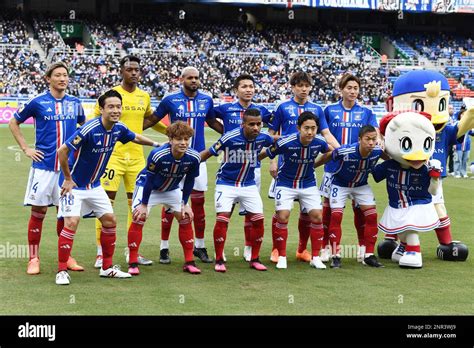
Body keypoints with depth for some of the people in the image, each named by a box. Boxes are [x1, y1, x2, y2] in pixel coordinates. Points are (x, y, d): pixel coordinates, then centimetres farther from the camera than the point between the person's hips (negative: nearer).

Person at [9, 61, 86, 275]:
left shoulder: (75, 103, 7)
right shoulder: (38, 102, -3)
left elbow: (84, 125, 26)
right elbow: (14, 123, 8)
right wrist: (25, 148, 2)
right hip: (43, 166, -3)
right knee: (38, 212, 0)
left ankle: (66, 257, 18)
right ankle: (33, 259, 9)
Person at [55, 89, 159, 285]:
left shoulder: (118, 129, -5)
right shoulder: (89, 129, -27)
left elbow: (136, 138, 20)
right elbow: (62, 151, -25)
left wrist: (156, 144, 30)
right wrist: (68, 179, -18)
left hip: (94, 185, 8)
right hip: (74, 185, -7)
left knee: (110, 221, 7)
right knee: (71, 223, -17)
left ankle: (107, 268, 19)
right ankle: (62, 271, -5)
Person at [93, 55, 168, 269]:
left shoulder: (144, 97, 10)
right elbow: (95, 122, 1)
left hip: (137, 157, 5)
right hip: (113, 156, -5)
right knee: (107, 201, -6)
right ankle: (101, 253, 1)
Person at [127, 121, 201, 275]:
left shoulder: (194, 157, -25)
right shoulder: (157, 155, -36)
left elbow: (189, 181, -8)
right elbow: (149, 180, -24)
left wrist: (185, 204, -5)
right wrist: (144, 204, -17)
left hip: (172, 190, 4)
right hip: (147, 187, -4)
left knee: (186, 218, -2)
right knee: (139, 218, -15)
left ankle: (189, 262, 10)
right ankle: (133, 263, -5)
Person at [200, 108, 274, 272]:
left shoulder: (262, 138, -11)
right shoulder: (230, 138, -23)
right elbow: (208, 152, -13)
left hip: (249, 185, 4)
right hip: (226, 184, -4)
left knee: (258, 219, -1)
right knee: (222, 219, -15)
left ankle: (254, 259, 15)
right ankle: (219, 260, -1)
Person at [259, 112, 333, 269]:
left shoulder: (319, 142, -17)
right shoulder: (285, 143, -28)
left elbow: (330, 151, 8)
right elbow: (265, 154, -13)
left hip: (308, 184, 3)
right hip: (286, 184, -3)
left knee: (317, 216, -5)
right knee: (282, 217, -13)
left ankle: (315, 257, 8)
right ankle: (282, 257, 4)